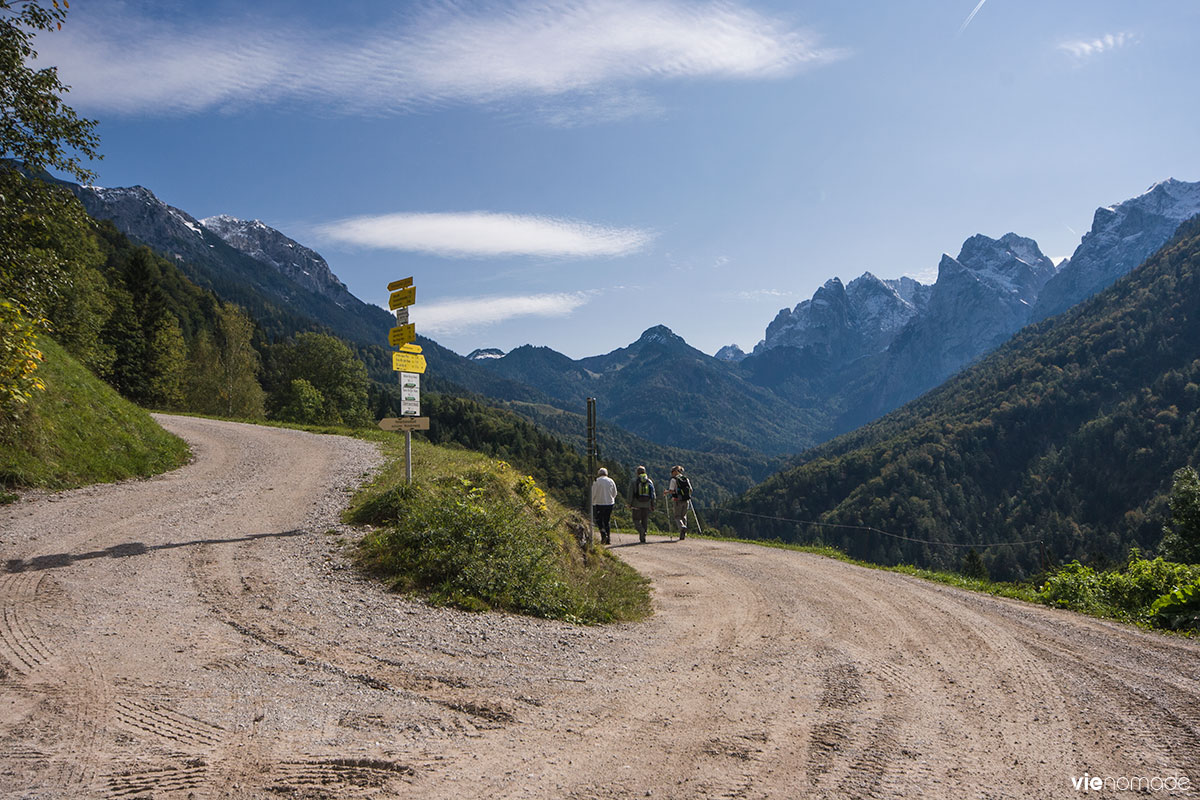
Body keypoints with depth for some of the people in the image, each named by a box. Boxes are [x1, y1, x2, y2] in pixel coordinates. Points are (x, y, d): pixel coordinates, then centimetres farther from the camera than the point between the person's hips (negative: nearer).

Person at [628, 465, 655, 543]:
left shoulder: (634, 481, -1)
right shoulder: (650, 481, 7)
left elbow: (631, 494, -4)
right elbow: (653, 494, 6)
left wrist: (630, 505, 1)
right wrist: (652, 505, 10)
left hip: (637, 505, -3)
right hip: (647, 505, 3)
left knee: (636, 520, 5)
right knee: (645, 521, 9)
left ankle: (641, 531, -23)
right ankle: (643, 538, 8)